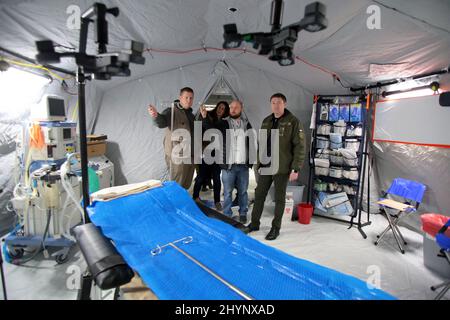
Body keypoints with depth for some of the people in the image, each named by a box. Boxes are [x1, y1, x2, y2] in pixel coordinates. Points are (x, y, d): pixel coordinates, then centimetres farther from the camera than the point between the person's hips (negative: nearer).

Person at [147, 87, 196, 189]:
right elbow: (161, 122, -32)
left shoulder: (191, 114, 15)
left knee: (186, 186, 17)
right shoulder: (172, 111, -9)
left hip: (190, 156, 7)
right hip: (177, 156, -7)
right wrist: (156, 116, -52)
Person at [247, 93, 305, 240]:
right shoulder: (266, 121, 10)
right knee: (259, 194, 11)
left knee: (279, 198, 7)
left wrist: (296, 169, -15)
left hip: (282, 168, -5)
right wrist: (259, 162, 13)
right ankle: (254, 223, 27)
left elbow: (300, 146, -11)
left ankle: (276, 228, 22)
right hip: (265, 166, 6)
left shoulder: (293, 122, -8)